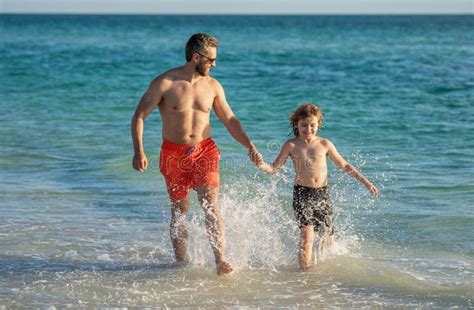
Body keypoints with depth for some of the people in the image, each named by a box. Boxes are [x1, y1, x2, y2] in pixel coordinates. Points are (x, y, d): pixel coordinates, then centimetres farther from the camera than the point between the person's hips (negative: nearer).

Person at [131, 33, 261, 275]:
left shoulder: (213, 86, 3)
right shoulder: (164, 83, -10)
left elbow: (230, 120, 11)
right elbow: (139, 116, -8)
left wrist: (249, 145, -2)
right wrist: (138, 151, -19)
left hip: (205, 150, 2)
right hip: (174, 153, -2)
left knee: (211, 205, -15)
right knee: (179, 211, 7)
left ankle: (220, 260, -20)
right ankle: (181, 262, 21)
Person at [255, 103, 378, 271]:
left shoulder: (324, 144, 4)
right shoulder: (291, 145, 1)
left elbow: (344, 166, 11)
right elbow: (274, 168, 2)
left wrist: (366, 182, 9)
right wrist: (262, 165, -21)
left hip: (323, 194, 3)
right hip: (302, 194, -3)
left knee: (328, 240, 8)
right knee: (307, 236, -19)